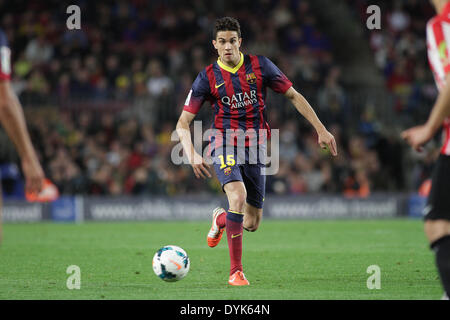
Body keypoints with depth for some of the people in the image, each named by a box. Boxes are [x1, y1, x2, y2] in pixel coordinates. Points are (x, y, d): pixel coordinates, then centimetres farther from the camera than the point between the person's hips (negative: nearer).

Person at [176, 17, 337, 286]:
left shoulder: (260, 66, -1)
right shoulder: (208, 78, -4)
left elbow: (293, 95, 8)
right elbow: (183, 123, -1)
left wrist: (321, 129, 2)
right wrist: (192, 155, -18)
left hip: (255, 146, 2)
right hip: (224, 144, -2)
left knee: (252, 224, 3)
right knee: (238, 196, -30)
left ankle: (220, 219, 41)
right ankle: (236, 271, -21)